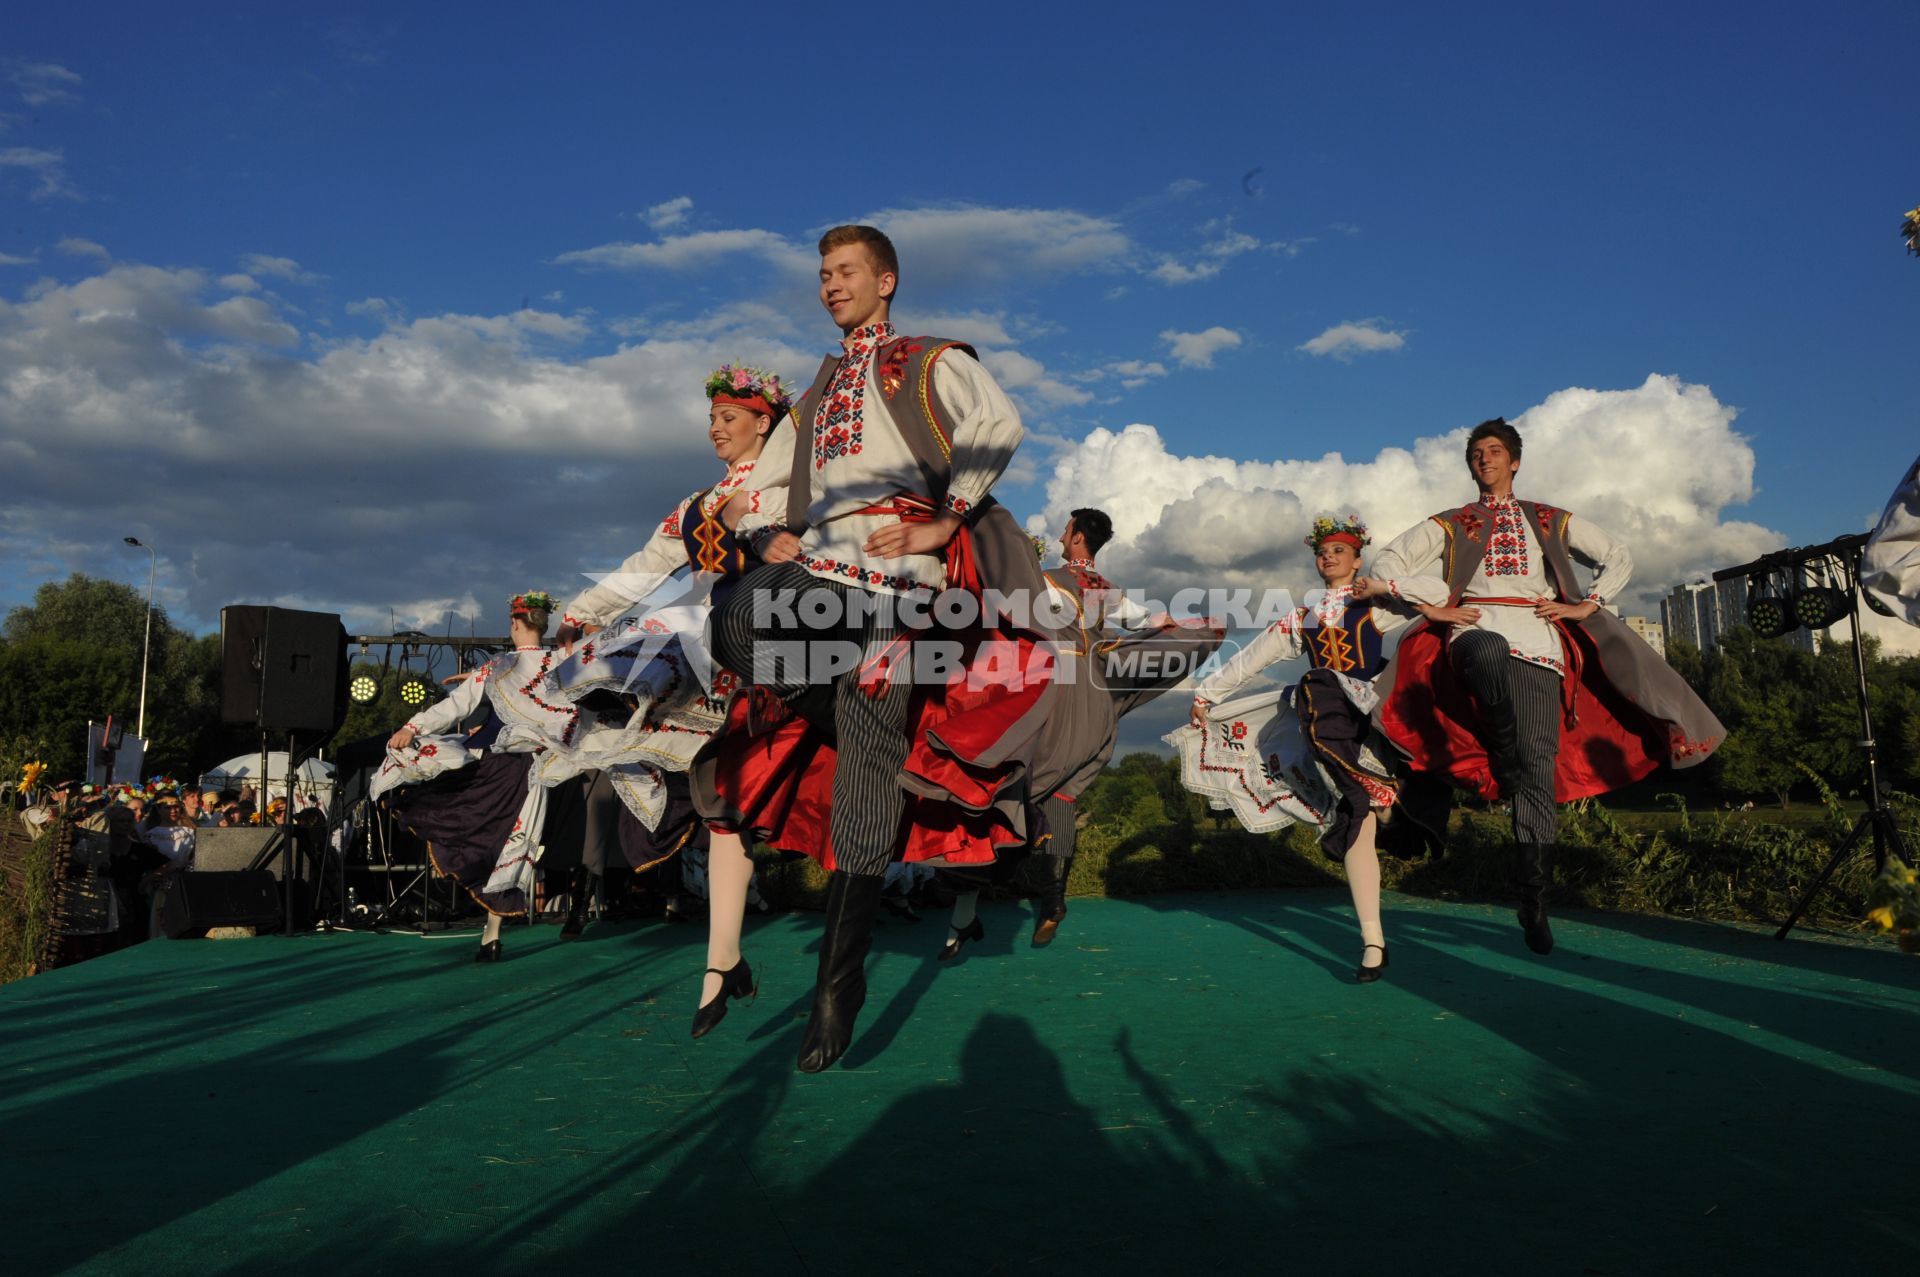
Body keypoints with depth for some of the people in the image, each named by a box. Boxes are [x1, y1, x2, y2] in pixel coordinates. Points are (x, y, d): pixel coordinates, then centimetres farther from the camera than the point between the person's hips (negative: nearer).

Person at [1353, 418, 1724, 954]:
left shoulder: (1551, 522, 26)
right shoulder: (1450, 525, 22)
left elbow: (1618, 556, 29)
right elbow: (1387, 563, 13)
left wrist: (1589, 604, 13)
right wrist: (1433, 603, 1)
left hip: (1539, 644, 1)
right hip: (1476, 633, -1)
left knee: (1539, 767, -9)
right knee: (1490, 655, -43)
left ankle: (1533, 902, -7)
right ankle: (1508, 768, -39)